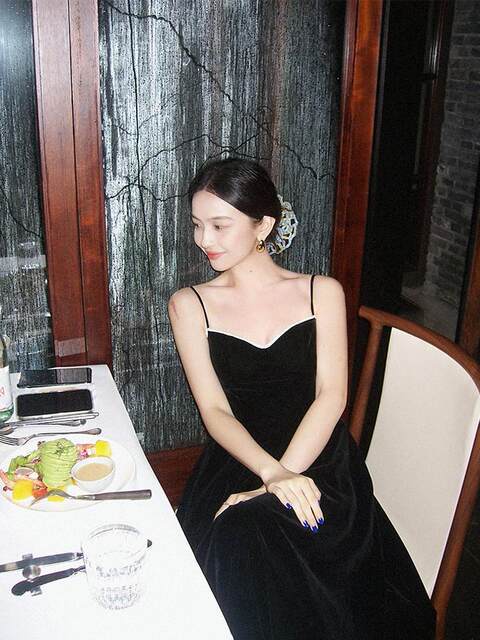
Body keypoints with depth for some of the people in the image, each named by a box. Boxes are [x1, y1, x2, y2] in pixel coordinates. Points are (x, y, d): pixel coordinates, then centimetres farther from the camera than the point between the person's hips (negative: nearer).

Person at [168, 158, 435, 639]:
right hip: (237, 467, 1)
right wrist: (272, 474, -22)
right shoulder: (190, 305, 5)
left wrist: (282, 477, -20)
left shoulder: (322, 292, 5)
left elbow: (332, 396, -5)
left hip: (320, 466, -1)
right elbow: (214, 410, -4)